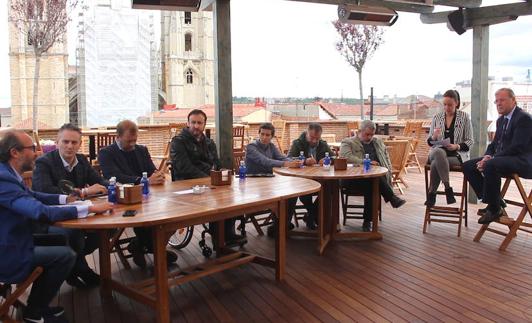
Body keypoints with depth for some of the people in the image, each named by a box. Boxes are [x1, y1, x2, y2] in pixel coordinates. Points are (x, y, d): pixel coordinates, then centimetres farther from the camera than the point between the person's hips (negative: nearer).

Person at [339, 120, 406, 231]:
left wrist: (388, 171, 9)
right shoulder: (348, 142, 9)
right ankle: (392, 198, -27)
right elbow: (346, 157, -11)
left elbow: (386, 157, 32)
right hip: (354, 177, -4)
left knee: (370, 186, -34)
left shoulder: (378, 142, 28)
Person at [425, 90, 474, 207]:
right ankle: (448, 188, -30)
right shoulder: (437, 117, 10)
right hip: (438, 152, 2)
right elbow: (429, 142, 12)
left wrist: (457, 146, -16)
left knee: (436, 164, -33)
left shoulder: (464, 117, 4)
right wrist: (434, 137, -12)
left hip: (457, 154, -2)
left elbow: (470, 141, 4)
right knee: (439, 152, -37)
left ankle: (431, 193, -14)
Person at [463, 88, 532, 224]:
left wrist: (491, 159, -22)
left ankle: (494, 208, -20)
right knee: (468, 166, -4)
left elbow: (517, 147, -21)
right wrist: (487, 156, -4)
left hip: (521, 160, -9)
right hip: (503, 158, 9)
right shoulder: (501, 120, 17)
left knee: (490, 165, -36)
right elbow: (494, 143, 19)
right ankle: (494, 200, -1)